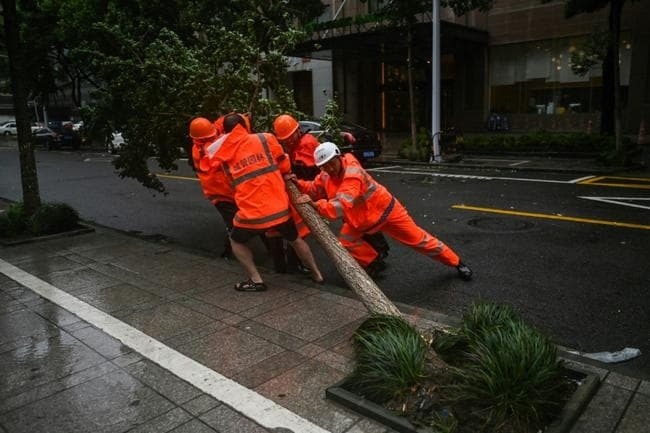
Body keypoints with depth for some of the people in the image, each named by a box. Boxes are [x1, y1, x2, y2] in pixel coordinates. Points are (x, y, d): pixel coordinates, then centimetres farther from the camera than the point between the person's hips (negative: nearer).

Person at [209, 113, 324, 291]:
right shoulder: (266, 139, 2)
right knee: (295, 239, 27)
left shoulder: (222, 155, 6)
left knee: (236, 241, 27)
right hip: (279, 208, 1)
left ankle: (256, 280, 22)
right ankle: (316, 274, 37)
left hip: (251, 213, -1)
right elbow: (285, 166, 7)